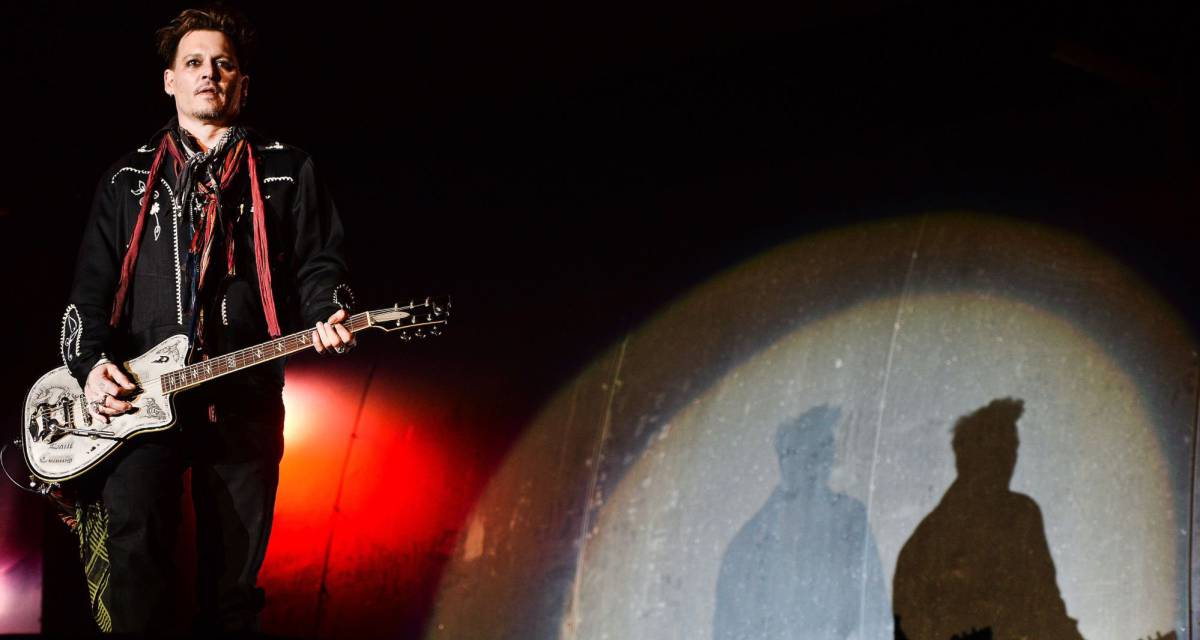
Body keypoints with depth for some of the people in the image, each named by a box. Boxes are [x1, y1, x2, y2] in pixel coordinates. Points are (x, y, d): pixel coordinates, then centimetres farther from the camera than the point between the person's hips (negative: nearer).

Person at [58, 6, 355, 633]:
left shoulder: (286, 172, 13)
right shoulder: (127, 179, 16)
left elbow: (317, 263, 11)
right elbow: (91, 287, 12)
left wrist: (325, 316, -10)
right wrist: (91, 363, -3)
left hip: (245, 399, 0)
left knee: (234, 571, 3)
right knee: (132, 535, -20)